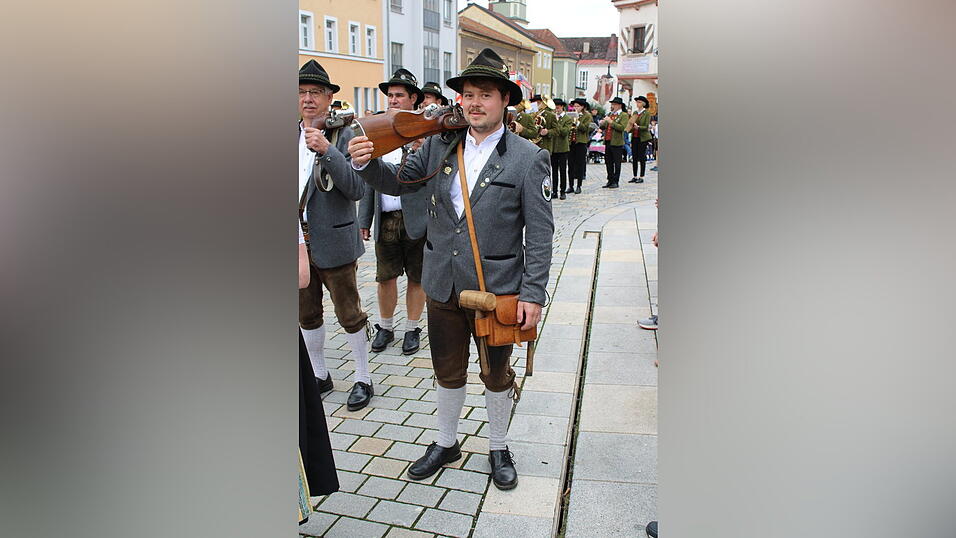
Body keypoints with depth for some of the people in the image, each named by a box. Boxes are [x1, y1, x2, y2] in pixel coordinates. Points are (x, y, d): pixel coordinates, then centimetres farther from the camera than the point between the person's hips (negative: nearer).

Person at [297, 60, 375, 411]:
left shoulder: (344, 136, -9)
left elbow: (358, 189, -20)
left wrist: (327, 150, -28)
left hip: (333, 243, -5)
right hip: (299, 243, 6)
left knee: (349, 315, 6)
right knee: (307, 316, 17)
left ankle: (363, 379, 23)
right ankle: (319, 375, 35)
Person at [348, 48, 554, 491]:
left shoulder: (528, 159, -9)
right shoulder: (438, 145, 1)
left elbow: (540, 234, -10)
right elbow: (399, 182, 10)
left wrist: (532, 295, -14)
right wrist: (367, 163, -11)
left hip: (497, 289, -3)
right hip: (443, 286, 3)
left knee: (496, 375, 16)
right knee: (447, 372, 19)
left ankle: (498, 449, 39)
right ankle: (446, 443, 42)